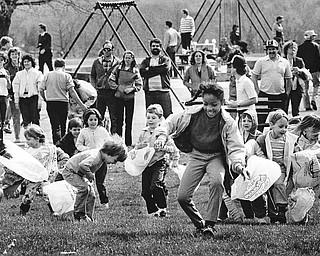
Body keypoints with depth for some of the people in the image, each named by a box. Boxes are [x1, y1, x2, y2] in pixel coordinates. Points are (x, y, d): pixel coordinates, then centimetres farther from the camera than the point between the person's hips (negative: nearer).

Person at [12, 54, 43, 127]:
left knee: (35, 119, -6)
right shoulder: (19, 74, 12)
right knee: (26, 120, 2)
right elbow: (16, 88, 12)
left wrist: (40, 101, -9)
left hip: (33, 98, -3)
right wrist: (16, 101, 6)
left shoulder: (37, 73, 2)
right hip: (23, 98, 3)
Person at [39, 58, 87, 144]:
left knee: (55, 127, -3)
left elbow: (41, 90, 3)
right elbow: (72, 92, -7)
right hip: (63, 102, -1)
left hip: (50, 102, 1)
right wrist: (81, 104, -4)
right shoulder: (66, 76, -2)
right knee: (63, 127, 14)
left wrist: (45, 99, 22)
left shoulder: (47, 75, 4)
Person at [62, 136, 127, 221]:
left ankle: (89, 218, 11)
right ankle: (79, 214, -20)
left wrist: (88, 176, 1)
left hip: (79, 174, 10)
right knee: (84, 188, -29)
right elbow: (83, 165, -47)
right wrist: (90, 175, -30)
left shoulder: (101, 156, -1)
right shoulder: (96, 157, -32)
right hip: (70, 171, -10)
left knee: (91, 195, 5)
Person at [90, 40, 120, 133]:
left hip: (112, 93, -3)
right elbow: (92, 76, 18)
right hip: (100, 92, 3)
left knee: (114, 117, -2)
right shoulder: (97, 62, 9)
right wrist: (95, 86, 5)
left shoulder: (117, 62, 0)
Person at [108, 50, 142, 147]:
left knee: (129, 121, 4)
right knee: (119, 120, 1)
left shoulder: (135, 70, 2)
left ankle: (128, 143, 9)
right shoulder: (118, 68, 3)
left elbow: (139, 85, 3)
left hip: (130, 98, 0)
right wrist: (118, 87, -8)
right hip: (119, 97, 0)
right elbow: (111, 80, 4)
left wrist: (132, 89, -14)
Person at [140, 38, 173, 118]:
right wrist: (158, 69, -10)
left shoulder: (165, 60, 11)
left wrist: (150, 68, -6)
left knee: (167, 115, -7)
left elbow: (165, 68, -11)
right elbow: (142, 72, -3)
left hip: (163, 92, -2)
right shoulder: (146, 61, 16)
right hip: (149, 93, 2)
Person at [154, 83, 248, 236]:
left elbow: (236, 147, -18)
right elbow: (171, 121, 1)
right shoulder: (193, 113, -12)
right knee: (182, 197, -8)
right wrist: (163, 136, -16)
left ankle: (210, 224, -25)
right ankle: (199, 224, 17)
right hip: (196, 156, 3)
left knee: (217, 182, -35)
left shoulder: (227, 123, -17)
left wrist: (238, 163, -38)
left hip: (216, 157, -3)